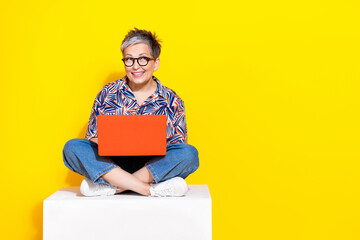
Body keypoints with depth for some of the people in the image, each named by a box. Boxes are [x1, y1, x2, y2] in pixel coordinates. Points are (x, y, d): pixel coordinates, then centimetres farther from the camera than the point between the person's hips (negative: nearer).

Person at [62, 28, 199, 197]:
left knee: (190, 154, -28)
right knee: (72, 148, -22)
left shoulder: (171, 101, 5)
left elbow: (179, 146, 5)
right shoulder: (107, 95, 6)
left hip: (155, 167, 0)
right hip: (112, 164, 1)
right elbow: (93, 138, 7)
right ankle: (151, 189, -29)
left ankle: (111, 186, -27)